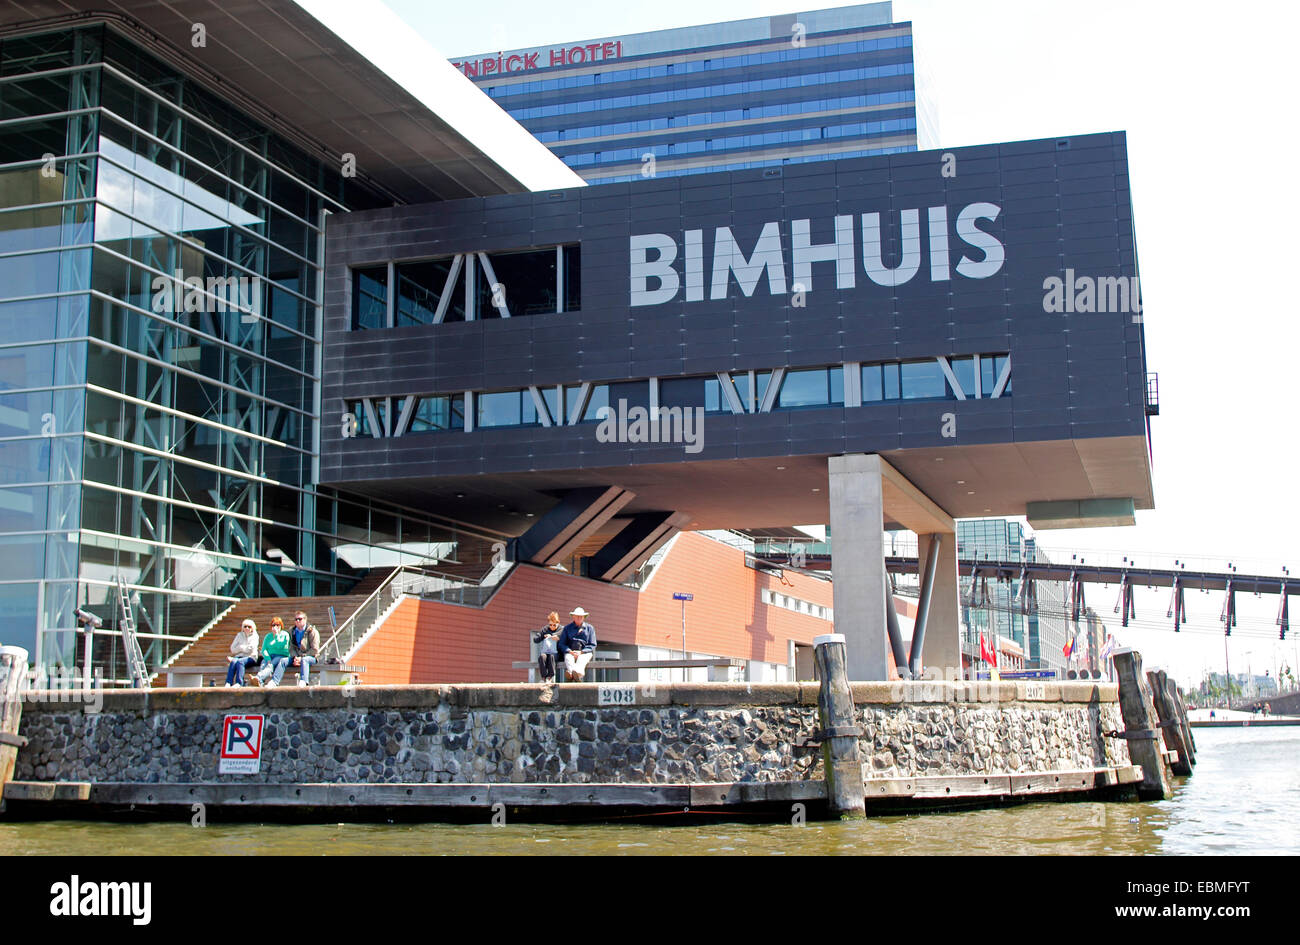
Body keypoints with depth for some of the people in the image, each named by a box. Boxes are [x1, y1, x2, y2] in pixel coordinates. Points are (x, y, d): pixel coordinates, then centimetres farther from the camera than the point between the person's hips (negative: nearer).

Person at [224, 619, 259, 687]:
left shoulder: (254, 636, 9)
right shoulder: (239, 635, 20)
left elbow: (250, 649, -4)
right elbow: (233, 649, 11)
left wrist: (240, 647, 3)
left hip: (250, 657, -3)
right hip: (239, 656, 3)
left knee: (240, 661, -35)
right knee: (233, 661, -32)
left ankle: (238, 683, -47)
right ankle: (228, 683, -44)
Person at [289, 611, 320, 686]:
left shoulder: (312, 631, -3)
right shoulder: (292, 632, 14)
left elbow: (315, 650, -9)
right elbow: (291, 647, 9)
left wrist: (301, 657, -17)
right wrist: (295, 657, -12)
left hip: (311, 657, -5)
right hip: (297, 656, 5)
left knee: (304, 660, -38)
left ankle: (303, 682, -56)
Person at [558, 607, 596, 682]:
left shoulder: (589, 628, 18)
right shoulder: (567, 628, 19)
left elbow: (592, 645, 11)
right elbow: (562, 644, 13)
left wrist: (581, 652, -7)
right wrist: (571, 652, -8)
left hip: (585, 652, -1)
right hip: (570, 652, 1)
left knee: (582, 659, -37)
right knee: (568, 659, -36)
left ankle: (577, 673, -69)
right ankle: (570, 673, -67)